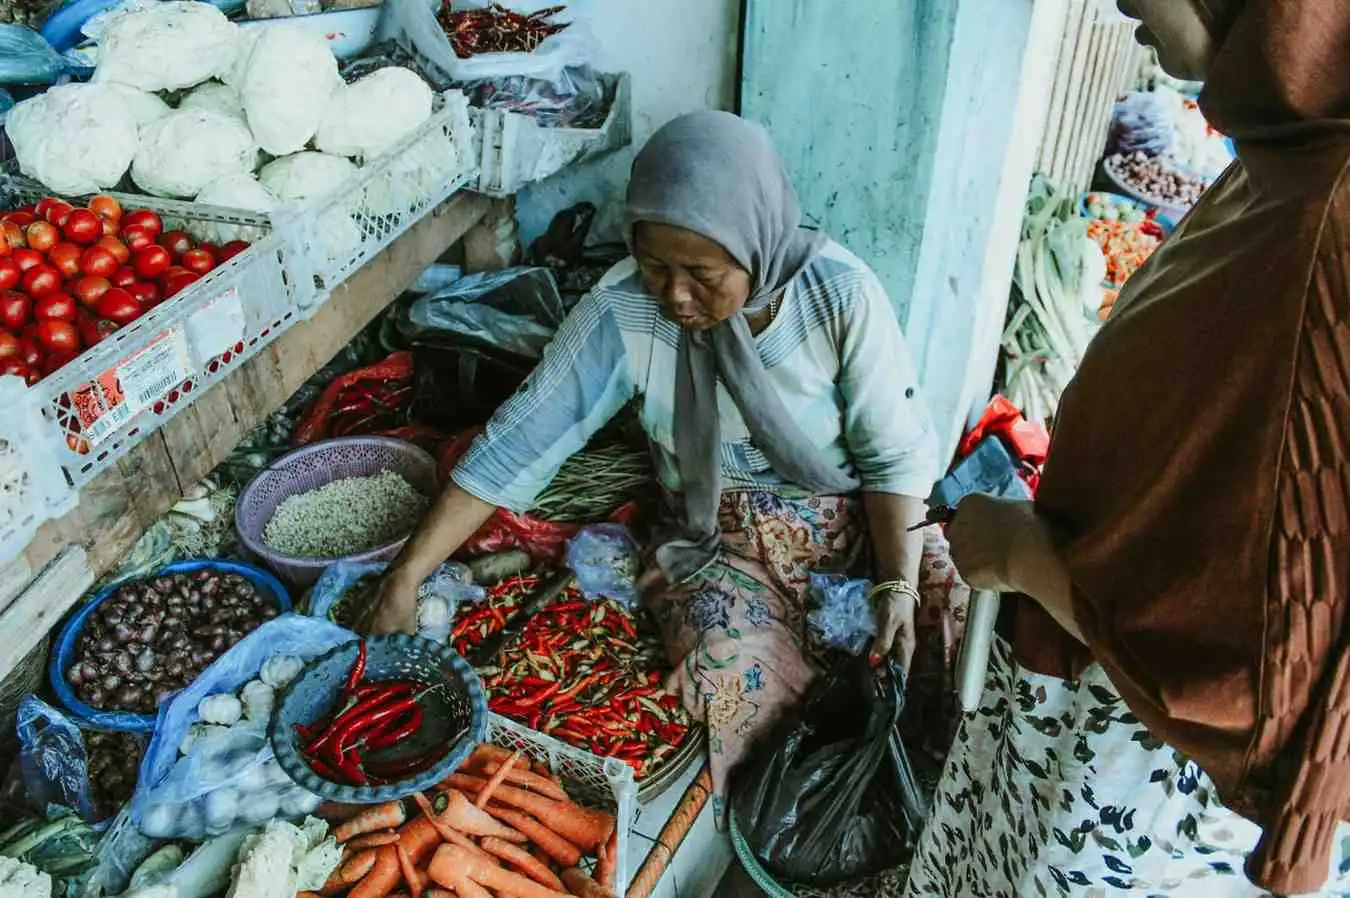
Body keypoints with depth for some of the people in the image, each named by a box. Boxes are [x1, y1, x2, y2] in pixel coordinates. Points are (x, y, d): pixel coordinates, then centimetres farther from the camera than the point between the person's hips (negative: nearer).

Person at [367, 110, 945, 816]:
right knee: (734, 673, -28)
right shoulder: (624, 311, -19)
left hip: (854, 522, 1)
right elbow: (520, 441, -15)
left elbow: (896, 452, -11)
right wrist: (405, 578, -16)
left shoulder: (841, 294, -19)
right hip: (719, 542, -1)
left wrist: (898, 583, -23)